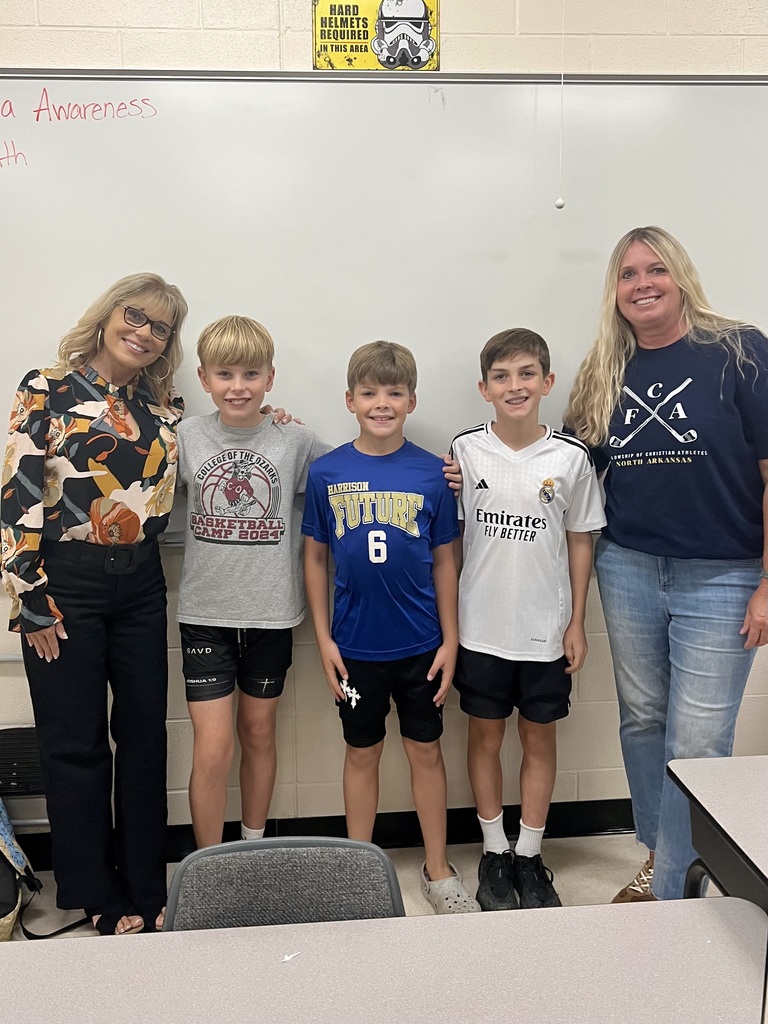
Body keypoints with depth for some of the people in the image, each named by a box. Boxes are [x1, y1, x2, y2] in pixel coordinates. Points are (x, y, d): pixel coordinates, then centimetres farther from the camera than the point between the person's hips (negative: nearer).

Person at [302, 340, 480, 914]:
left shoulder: (432, 473, -5)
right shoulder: (326, 472, -4)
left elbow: (444, 561, 0)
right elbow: (315, 557, 1)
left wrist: (450, 640, -1)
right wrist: (323, 639, -2)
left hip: (421, 644, 0)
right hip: (355, 645, 0)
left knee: (426, 751, 12)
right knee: (362, 754, 15)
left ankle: (438, 870, 30)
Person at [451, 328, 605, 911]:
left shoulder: (571, 458, -5)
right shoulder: (465, 451, -5)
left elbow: (580, 540, 2)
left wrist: (577, 622, 1)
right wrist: (446, 619, -5)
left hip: (546, 628, 0)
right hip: (480, 627, 0)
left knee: (540, 738, 12)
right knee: (485, 736, 11)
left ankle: (530, 856, 29)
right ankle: (494, 853, 30)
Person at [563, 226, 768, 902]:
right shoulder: (605, 372, 7)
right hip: (628, 569, 5)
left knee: (696, 742, 0)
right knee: (642, 721, 14)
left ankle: (671, 895, 16)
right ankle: (659, 856, 34)